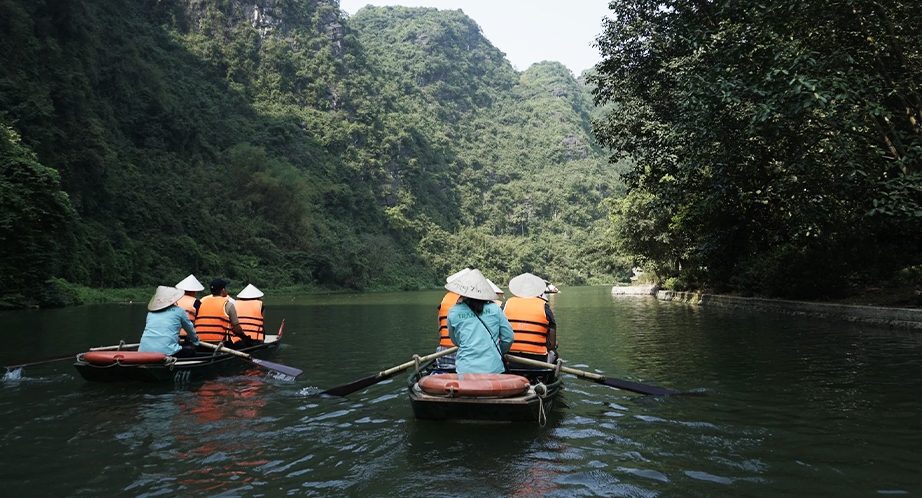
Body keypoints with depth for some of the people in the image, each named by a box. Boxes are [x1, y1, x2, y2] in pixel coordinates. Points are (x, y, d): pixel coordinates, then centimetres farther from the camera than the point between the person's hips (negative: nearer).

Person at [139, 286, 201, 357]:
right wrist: (196, 341, 46)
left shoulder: (150, 313, 19)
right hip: (166, 352, -4)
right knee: (191, 350, 19)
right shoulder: (179, 311, 8)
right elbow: (190, 331, 23)